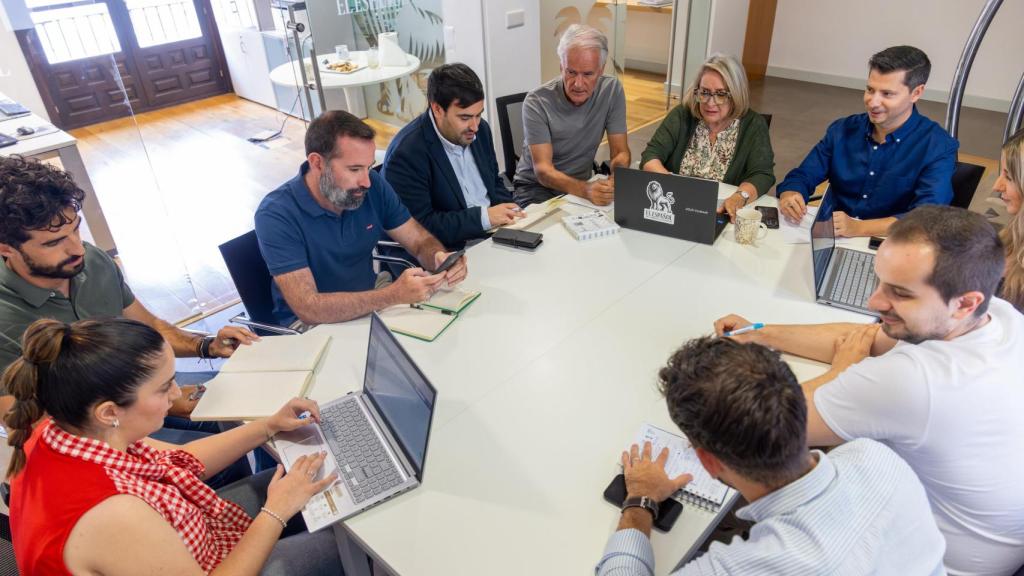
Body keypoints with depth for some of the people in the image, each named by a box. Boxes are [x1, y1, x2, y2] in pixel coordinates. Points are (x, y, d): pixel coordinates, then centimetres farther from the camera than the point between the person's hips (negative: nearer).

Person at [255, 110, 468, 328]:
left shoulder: (374, 185, -9)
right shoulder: (277, 214, -24)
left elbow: (420, 241, -1)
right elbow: (308, 309, -30)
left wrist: (441, 259, -26)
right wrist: (394, 295, -40)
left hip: (370, 301, 6)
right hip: (311, 324, -6)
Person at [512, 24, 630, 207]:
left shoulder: (612, 90, -9)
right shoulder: (537, 102, -18)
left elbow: (620, 153, -6)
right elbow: (543, 171, -23)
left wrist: (614, 183, -29)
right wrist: (585, 190, -41)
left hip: (583, 183, 4)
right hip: (537, 186, -4)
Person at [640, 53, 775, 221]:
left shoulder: (754, 125, -3)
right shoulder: (682, 115, 1)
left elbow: (762, 175, -11)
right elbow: (650, 156, -5)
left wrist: (740, 197, -34)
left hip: (723, 215, 1)